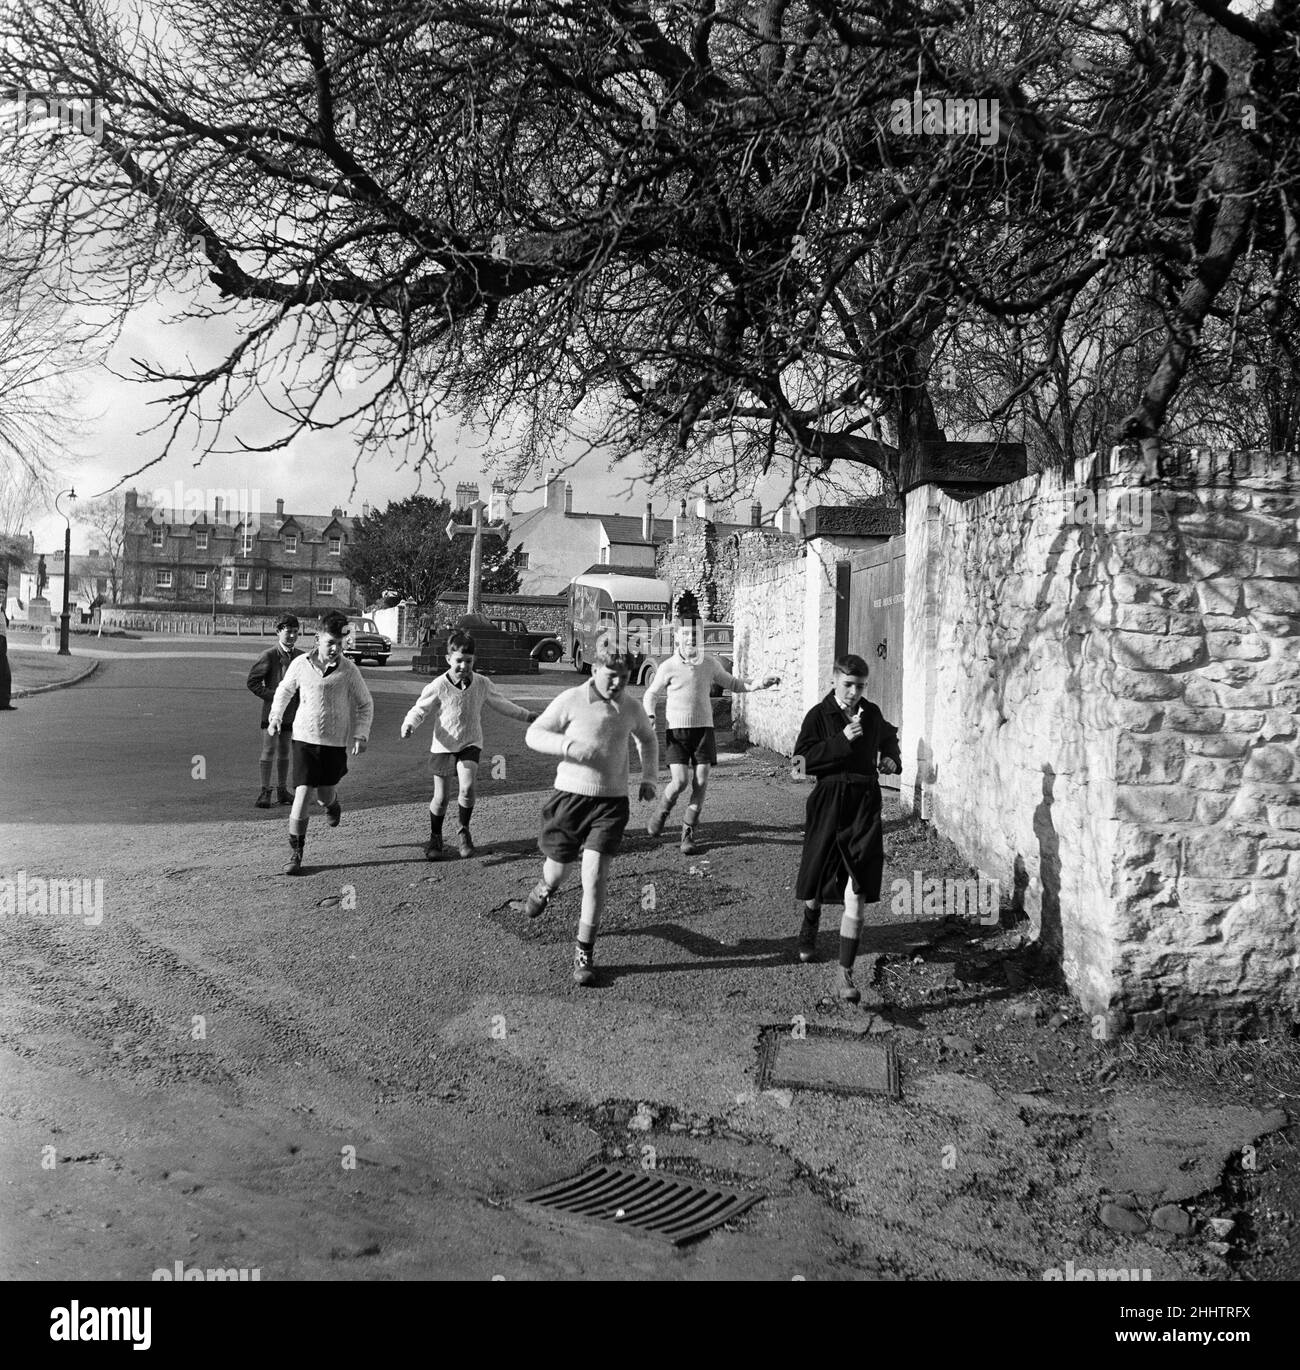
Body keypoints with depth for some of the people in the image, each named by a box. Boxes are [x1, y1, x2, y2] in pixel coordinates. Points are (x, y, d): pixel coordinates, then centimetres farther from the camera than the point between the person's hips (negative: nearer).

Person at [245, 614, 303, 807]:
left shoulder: (301, 657, 5)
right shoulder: (269, 656, -10)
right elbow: (252, 681, -9)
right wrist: (272, 695, -16)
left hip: (291, 711, 5)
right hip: (272, 710, -5)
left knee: (284, 751, 13)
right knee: (269, 750, -4)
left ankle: (282, 790, 22)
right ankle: (264, 791, 3)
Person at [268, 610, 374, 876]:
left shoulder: (349, 670, -6)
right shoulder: (300, 664, -3)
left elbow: (365, 704, 5)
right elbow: (285, 689, 18)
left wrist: (360, 735, -5)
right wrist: (275, 716, 9)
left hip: (335, 743, 0)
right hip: (304, 738, 0)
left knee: (325, 798, 10)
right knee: (302, 793, -10)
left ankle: (332, 802, 50)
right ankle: (295, 854, 0)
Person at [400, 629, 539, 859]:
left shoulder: (482, 684, -3)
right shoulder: (438, 686, -12)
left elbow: (502, 704, 13)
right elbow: (419, 709, -5)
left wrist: (527, 716, 16)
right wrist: (408, 725, -26)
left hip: (470, 744, 1)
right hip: (443, 746, -1)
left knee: (467, 787, -22)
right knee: (440, 798, 3)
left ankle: (464, 831, 2)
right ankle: (435, 838, 28)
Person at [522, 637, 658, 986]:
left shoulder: (631, 708, 2)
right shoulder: (571, 701, -9)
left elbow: (648, 739, 22)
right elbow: (533, 735, -5)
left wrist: (648, 777, 9)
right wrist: (570, 746, -21)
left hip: (612, 802, 1)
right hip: (571, 796, -1)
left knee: (595, 877, -10)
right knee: (558, 869, 14)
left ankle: (584, 953, 4)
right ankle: (546, 887, 54)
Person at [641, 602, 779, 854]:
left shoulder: (710, 664, 3)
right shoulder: (668, 667, -4)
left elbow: (732, 683, 20)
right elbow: (651, 695, 10)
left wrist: (758, 685, 6)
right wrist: (650, 717, -8)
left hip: (704, 728, 2)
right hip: (677, 730, -2)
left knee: (701, 782, -3)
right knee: (680, 781, -13)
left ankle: (689, 832, 10)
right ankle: (662, 811, 19)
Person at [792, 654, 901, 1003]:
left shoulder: (872, 713, 8)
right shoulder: (818, 716, -4)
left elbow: (889, 737, 30)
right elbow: (803, 760, -13)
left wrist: (892, 759, 10)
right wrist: (841, 741, -20)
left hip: (864, 804, 2)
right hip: (829, 803, -1)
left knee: (856, 893, -8)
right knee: (816, 882, 15)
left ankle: (845, 974, -5)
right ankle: (809, 927, 52)